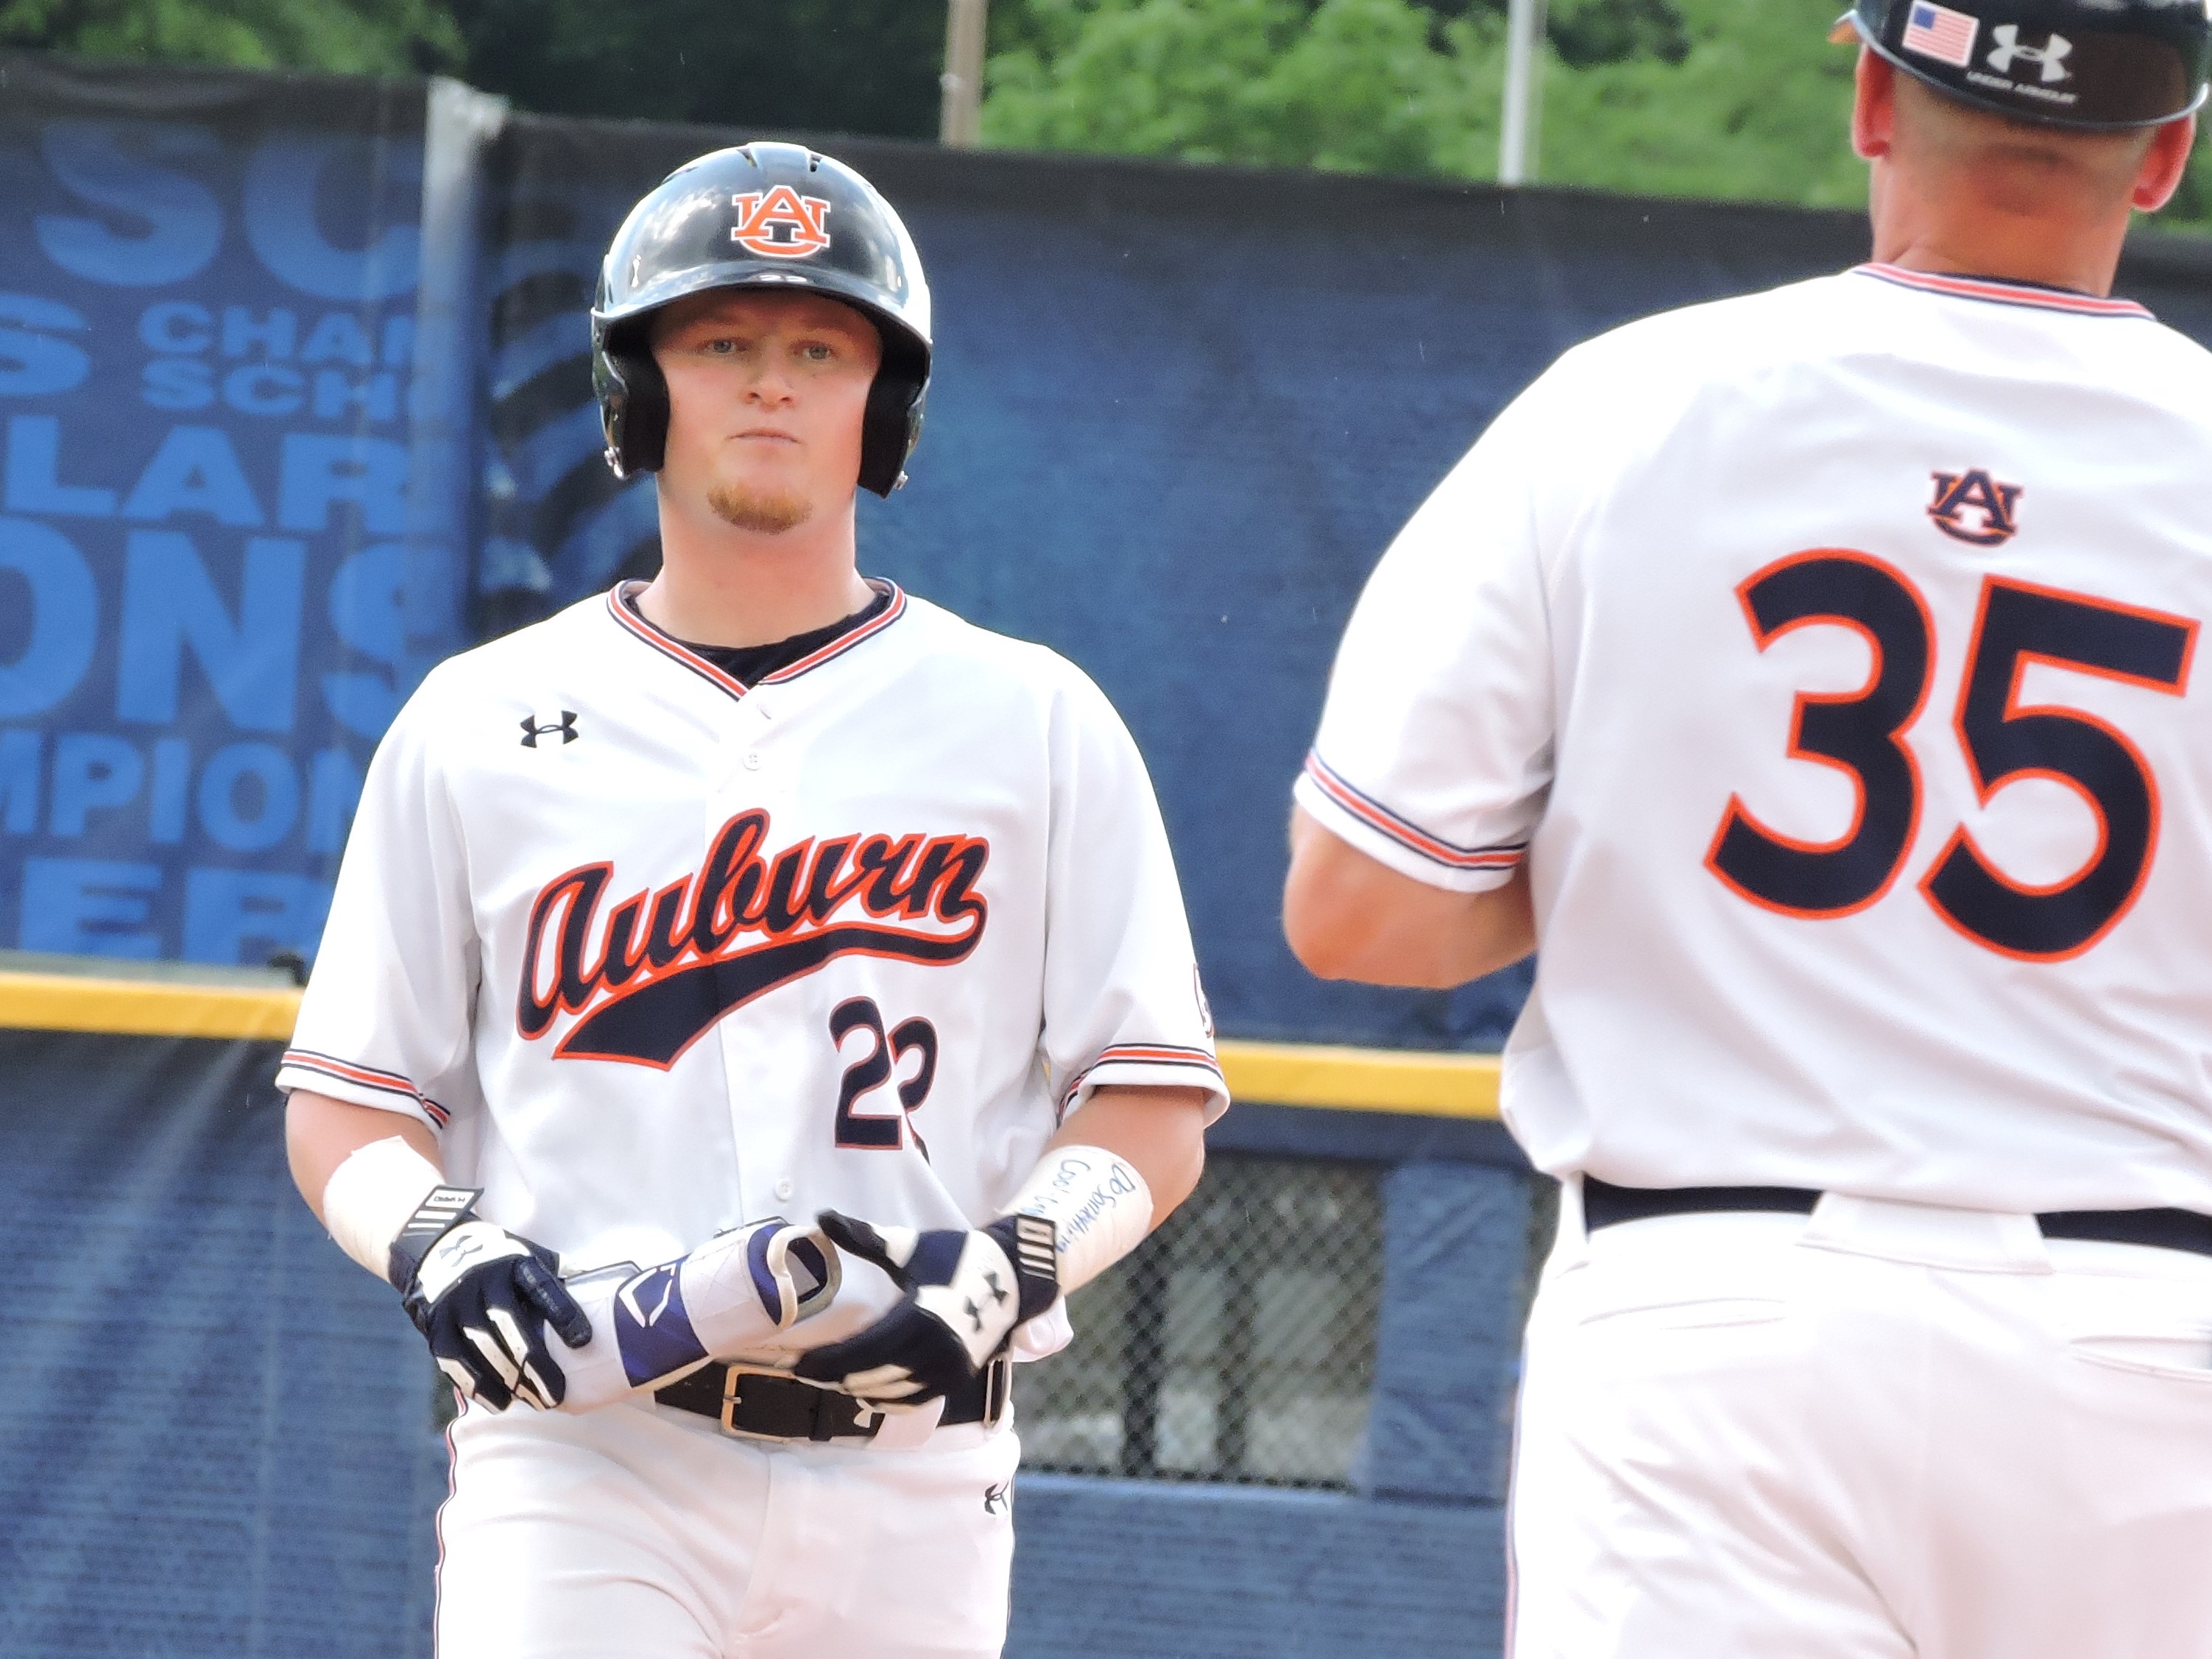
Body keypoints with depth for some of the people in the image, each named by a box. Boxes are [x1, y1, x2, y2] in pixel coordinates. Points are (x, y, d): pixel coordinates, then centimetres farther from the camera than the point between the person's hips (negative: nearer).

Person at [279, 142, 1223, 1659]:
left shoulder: (1033, 723, 9)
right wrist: (435, 1246, -10)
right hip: (586, 1437, -1)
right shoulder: (479, 724, 10)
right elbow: (348, 1101, 11)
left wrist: (1004, 1269, -14)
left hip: (912, 1470, 1)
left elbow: (1155, 1110, 5)